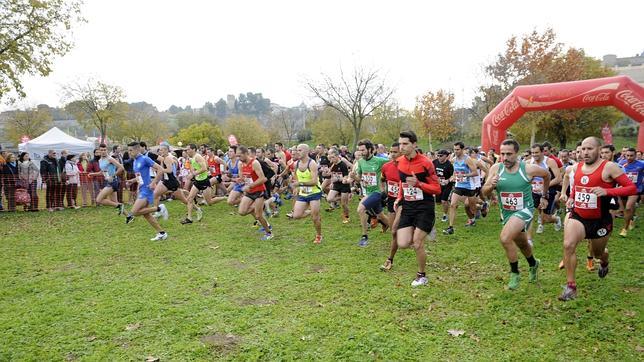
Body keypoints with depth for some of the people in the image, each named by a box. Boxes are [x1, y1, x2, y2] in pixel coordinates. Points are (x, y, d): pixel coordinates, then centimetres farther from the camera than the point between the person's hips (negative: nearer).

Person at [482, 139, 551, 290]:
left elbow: (547, 175, 5)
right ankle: (533, 264, 56)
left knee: (505, 238, -26)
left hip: (524, 210, -5)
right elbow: (484, 193, -9)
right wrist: (491, 186, -31)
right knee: (522, 244, 25)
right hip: (506, 213, 5)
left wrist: (543, 196, 13)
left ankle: (515, 273, -5)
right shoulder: (496, 168, -10)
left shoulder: (529, 168, -17)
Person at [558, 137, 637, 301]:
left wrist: (607, 191, -30)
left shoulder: (609, 167, -15)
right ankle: (571, 286, -12)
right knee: (568, 245, -21)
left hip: (600, 220, -3)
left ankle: (604, 262, 59)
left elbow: (632, 188, -17)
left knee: (598, 253, 18)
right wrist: (571, 197, 5)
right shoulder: (577, 167, 2)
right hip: (578, 216, 3)